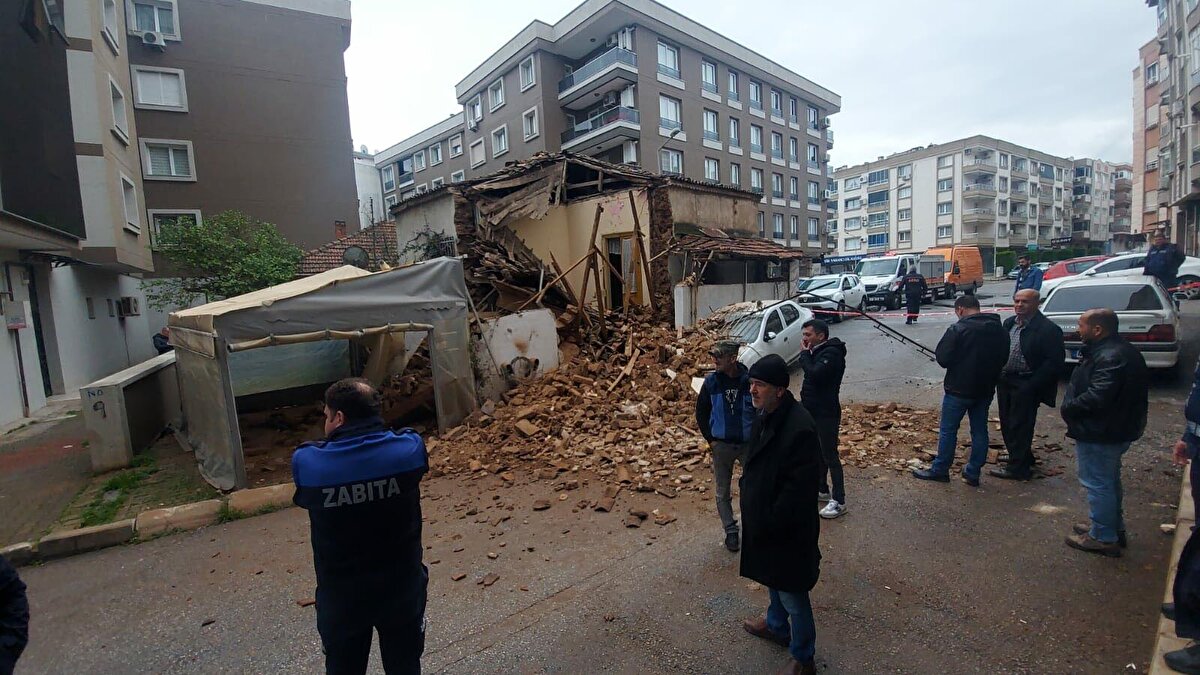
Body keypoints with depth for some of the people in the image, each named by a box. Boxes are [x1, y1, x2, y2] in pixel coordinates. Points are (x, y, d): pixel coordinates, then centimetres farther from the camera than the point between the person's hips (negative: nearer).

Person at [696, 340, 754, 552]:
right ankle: (730, 531, 28)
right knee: (723, 493, 11)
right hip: (721, 446, 1)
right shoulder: (711, 382, -7)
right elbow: (701, 413, 4)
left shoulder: (750, 380, -11)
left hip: (749, 444, -1)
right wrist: (710, 439, -1)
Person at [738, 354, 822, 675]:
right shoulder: (765, 415, -2)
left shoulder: (800, 428, -31)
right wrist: (748, 494, 8)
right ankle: (777, 626, 54)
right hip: (763, 519, 9)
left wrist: (771, 523, -18)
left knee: (792, 593, 12)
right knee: (773, 579, 29)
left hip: (787, 528, -8)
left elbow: (799, 489, -26)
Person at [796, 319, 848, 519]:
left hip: (826, 414, -9)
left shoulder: (831, 353, -19)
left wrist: (805, 354, -21)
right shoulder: (817, 352, 9)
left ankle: (839, 501, 9)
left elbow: (815, 374, -31)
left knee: (830, 456, -2)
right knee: (818, 453, 20)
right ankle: (822, 489, 35)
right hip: (814, 411, 10)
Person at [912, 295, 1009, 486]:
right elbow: (1003, 358, 13)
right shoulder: (999, 329, 4)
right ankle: (973, 474, 21)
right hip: (985, 389, 6)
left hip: (959, 389, -6)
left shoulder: (958, 329, -18)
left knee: (948, 430, 4)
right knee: (979, 431, 13)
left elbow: (942, 358, -17)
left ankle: (939, 470, 13)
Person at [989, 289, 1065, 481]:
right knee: (1007, 424, 15)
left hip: (1026, 384, -7)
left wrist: (1032, 385, -18)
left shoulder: (1048, 329, -13)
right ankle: (1023, 458, 34)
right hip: (1005, 380, 7)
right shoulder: (1009, 323, 8)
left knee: (1020, 426, 1)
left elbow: (1054, 361, -15)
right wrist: (998, 375, 7)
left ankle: (1018, 468, 13)